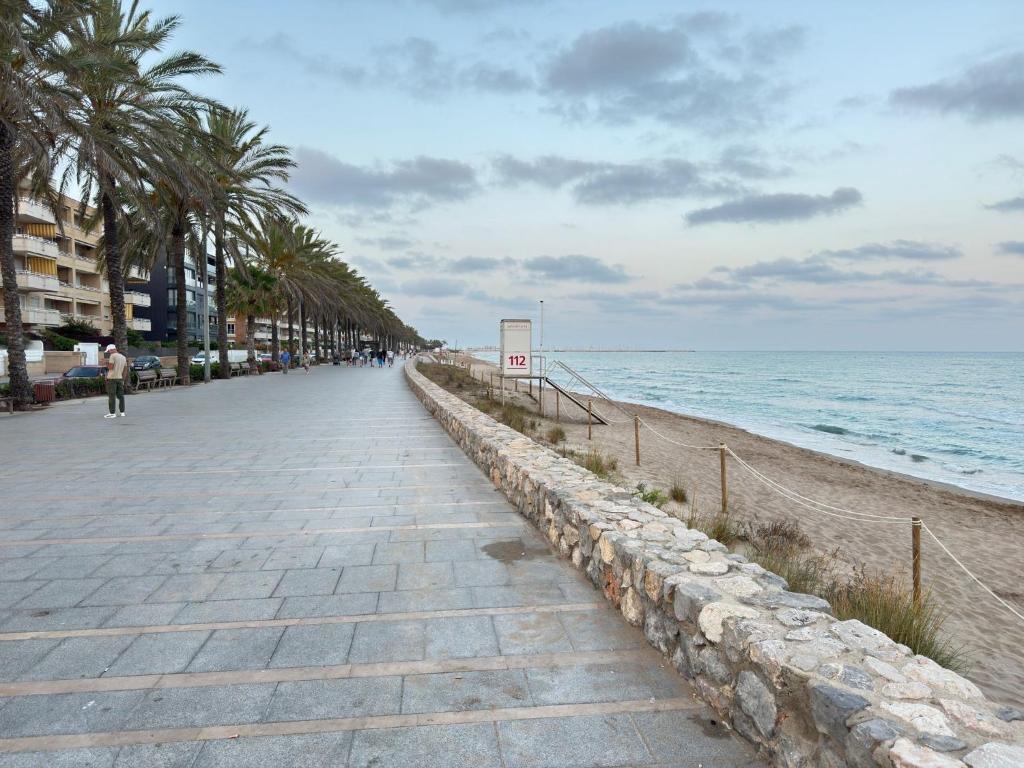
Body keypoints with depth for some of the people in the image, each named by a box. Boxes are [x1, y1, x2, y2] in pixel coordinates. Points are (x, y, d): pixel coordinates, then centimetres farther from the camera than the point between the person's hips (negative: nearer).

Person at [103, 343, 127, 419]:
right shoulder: (123, 357, 14)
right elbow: (125, 369, 16)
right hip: (120, 378, 7)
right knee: (120, 395, 10)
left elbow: (110, 367, -17)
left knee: (111, 396, -5)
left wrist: (107, 363, 3)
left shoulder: (112, 356, -10)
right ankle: (122, 412, 11)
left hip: (112, 378, -7)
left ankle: (112, 413, -6)